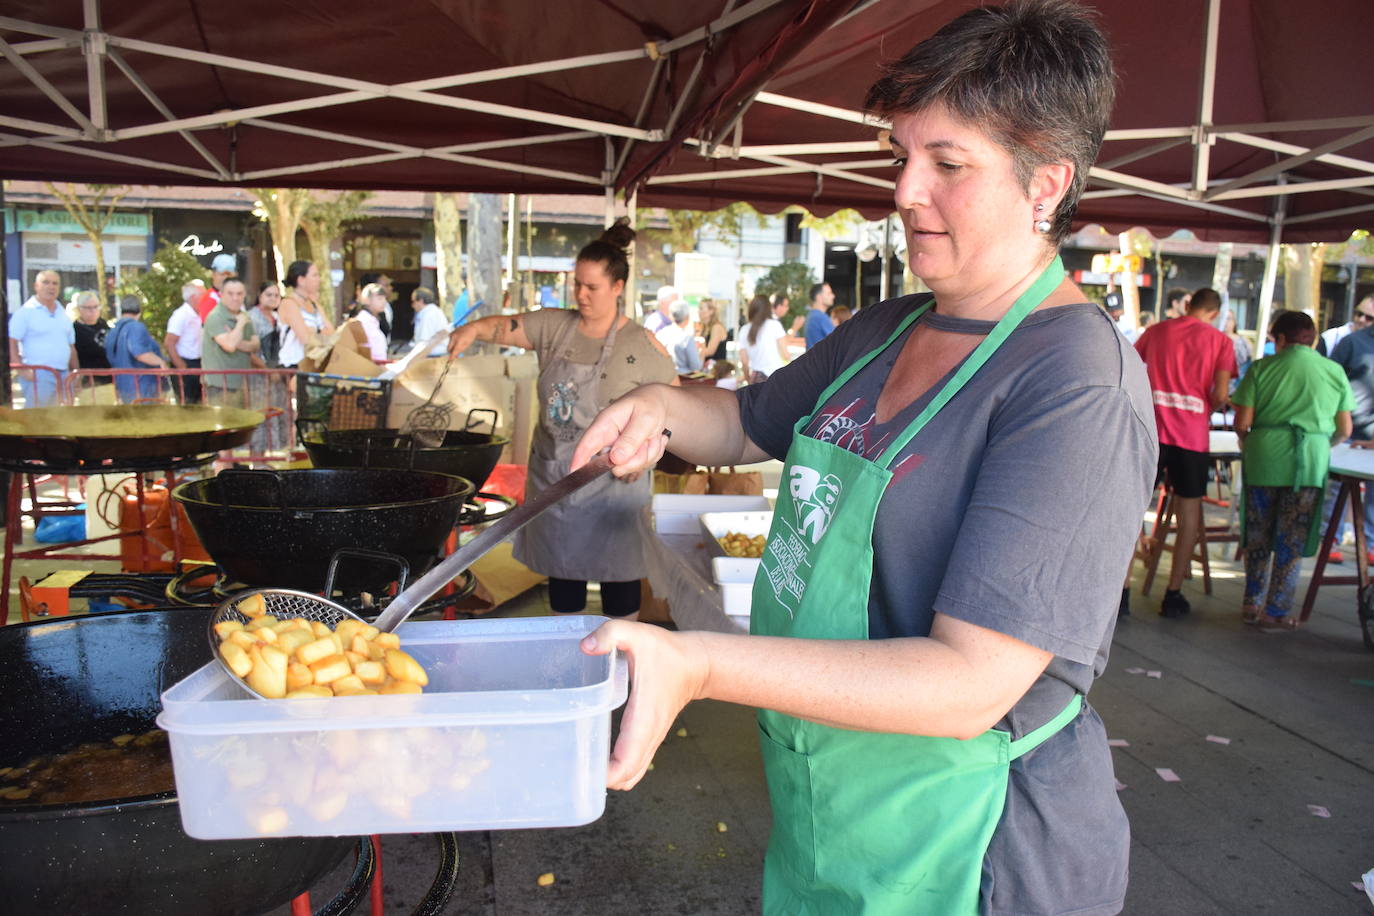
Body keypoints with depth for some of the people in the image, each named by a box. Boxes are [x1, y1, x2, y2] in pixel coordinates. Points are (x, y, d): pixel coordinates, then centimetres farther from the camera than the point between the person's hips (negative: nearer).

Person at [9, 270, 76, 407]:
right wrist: (23, 370, -16)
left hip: (63, 376, 6)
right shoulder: (25, 312, -1)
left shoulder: (63, 314, 18)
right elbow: (11, 343, -7)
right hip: (37, 375, -6)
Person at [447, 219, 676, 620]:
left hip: (611, 482, -4)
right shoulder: (553, 325, 3)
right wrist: (474, 328, -25)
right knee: (561, 573, 16)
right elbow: (505, 327, -3)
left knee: (618, 577, 5)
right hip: (552, 476, 4)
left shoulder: (641, 345, -7)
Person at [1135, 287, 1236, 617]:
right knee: (1189, 517, 10)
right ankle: (1173, 595, 13)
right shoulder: (1220, 341, 3)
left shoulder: (1157, 330, 9)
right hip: (1192, 435, -1)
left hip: (1151, 429, 1)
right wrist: (1204, 411, 14)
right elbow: (1221, 395, -6)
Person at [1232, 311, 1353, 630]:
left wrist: (1247, 445, 16)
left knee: (1257, 536, 14)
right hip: (1311, 460, 0)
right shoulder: (1335, 372, 7)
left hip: (1264, 457, 0)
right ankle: (1276, 612, 12)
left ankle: (1252, 604, 21)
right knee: (1292, 543, 7)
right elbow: (1344, 430, 9)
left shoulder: (1262, 368, 2)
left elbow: (1242, 423, -4)